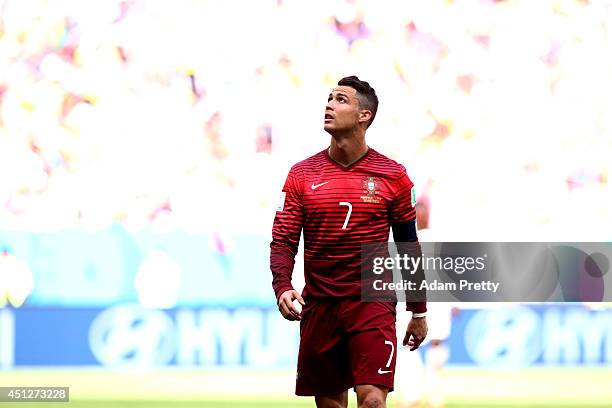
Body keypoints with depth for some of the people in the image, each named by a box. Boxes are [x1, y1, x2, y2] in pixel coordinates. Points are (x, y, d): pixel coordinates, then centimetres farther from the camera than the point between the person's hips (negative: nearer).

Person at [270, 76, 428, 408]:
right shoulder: (301, 175, 4)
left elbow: (409, 245, 8)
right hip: (318, 305, 2)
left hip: (373, 303, -2)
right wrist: (282, 287, -17)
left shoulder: (393, 176, 1)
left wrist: (418, 312, 10)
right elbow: (283, 240, 2)